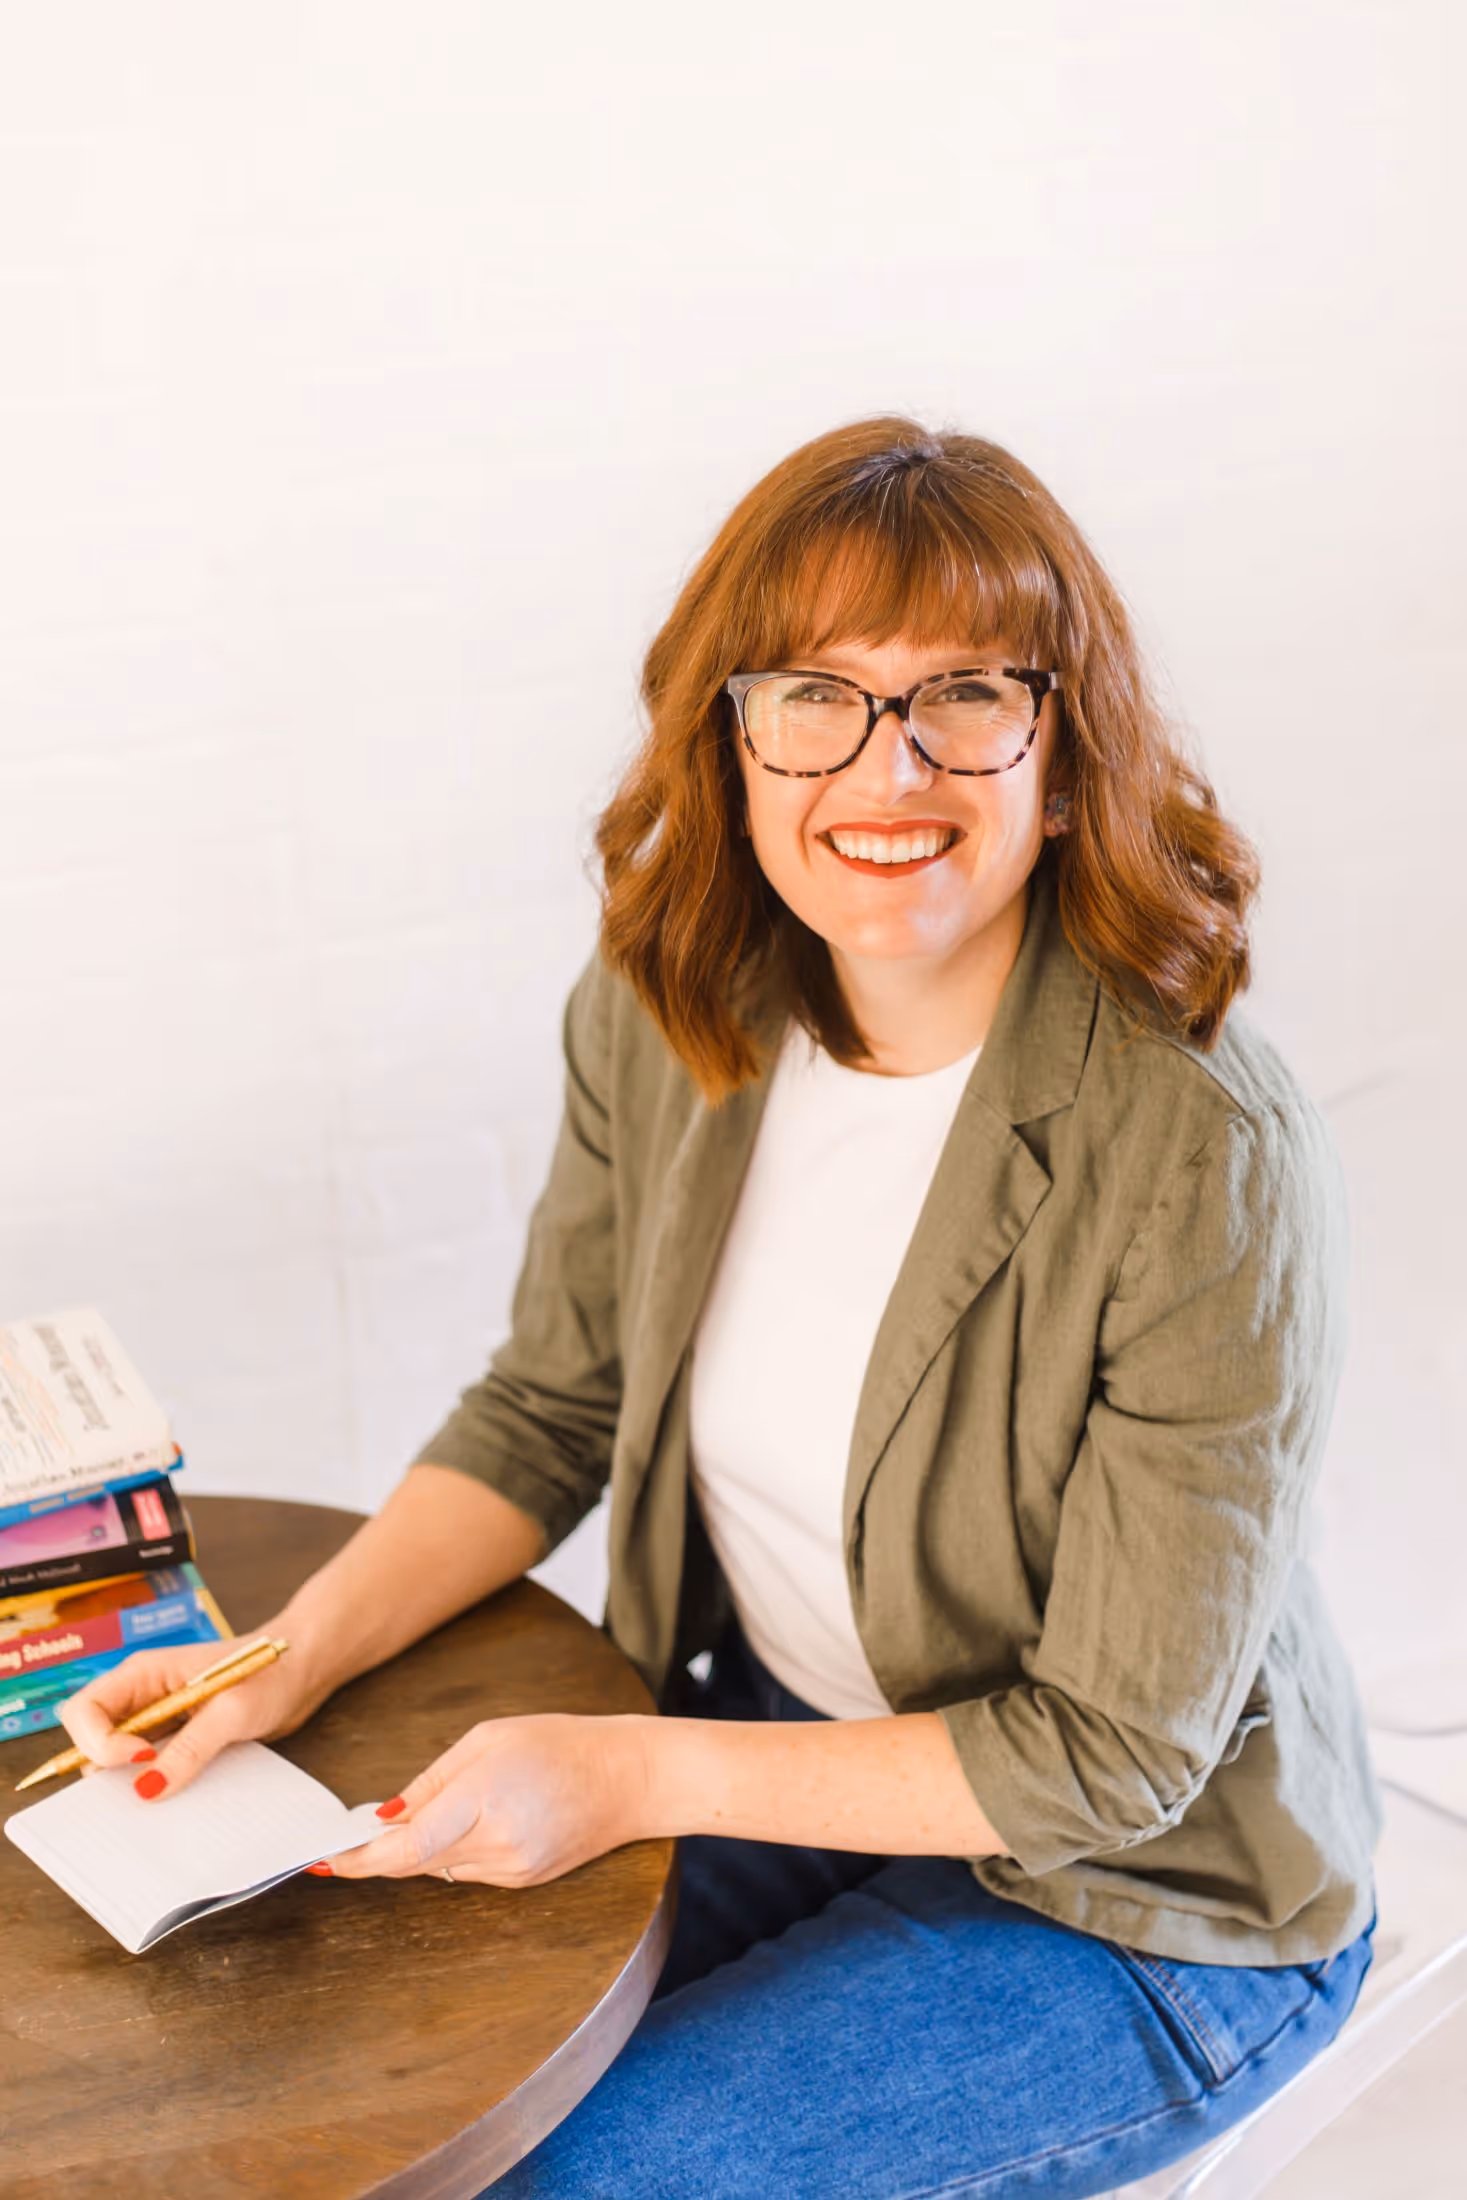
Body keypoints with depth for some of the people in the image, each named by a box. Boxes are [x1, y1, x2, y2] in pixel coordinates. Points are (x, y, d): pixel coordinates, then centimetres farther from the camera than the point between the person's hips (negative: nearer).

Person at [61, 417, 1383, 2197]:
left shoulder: (1211, 1164, -29)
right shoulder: (663, 1011, -11)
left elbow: (1116, 1752, -22)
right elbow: (550, 1405, 3)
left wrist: (639, 1776, -24)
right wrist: (293, 1658, -12)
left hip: (1134, 1905, -5)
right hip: (757, 1734, 5)